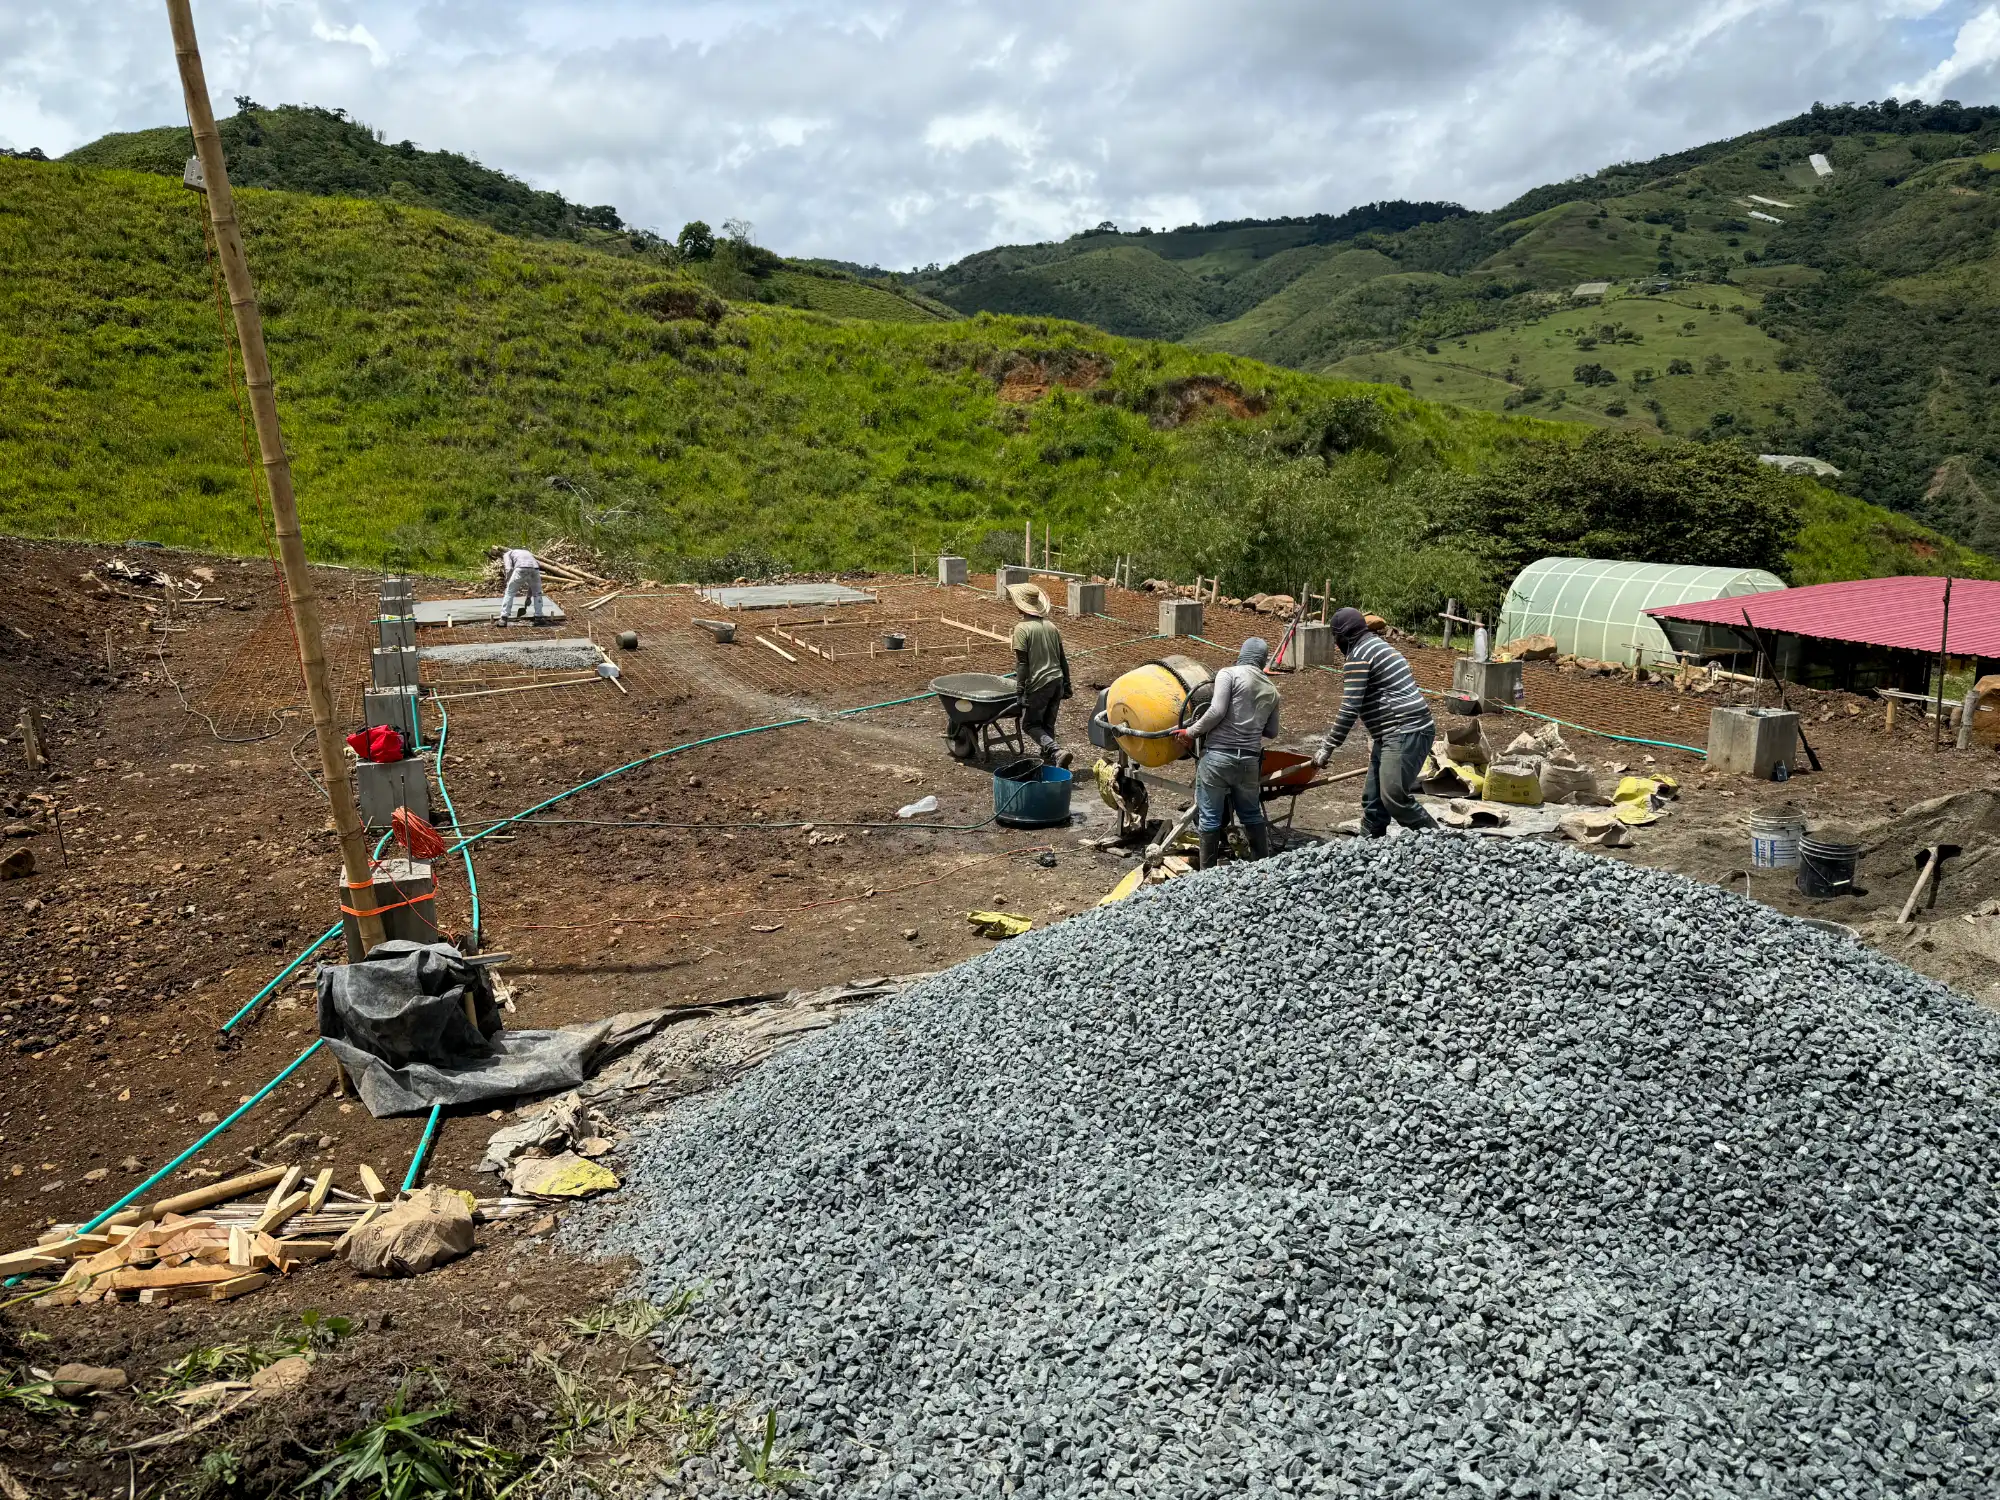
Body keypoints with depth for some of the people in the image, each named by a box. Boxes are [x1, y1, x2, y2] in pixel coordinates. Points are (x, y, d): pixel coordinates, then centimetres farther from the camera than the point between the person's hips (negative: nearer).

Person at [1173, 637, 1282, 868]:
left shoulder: (1229, 674, -2)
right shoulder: (1271, 690, 15)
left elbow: (1217, 711, -14)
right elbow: (1272, 732, 19)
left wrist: (1191, 732, -4)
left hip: (1218, 756, -5)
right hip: (1250, 760, 5)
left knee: (1210, 817, 4)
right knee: (1251, 814, 20)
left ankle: (1208, 872, 9)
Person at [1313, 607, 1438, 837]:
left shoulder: (1359, 655, -10)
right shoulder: (1377, 646, 22)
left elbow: (1350, 710, -16)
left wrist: (1327, 748, -11)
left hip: (1405, 733, -11)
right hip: (1393, 734, 11)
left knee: (1394, 797, -15)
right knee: (1372, 798, 10)